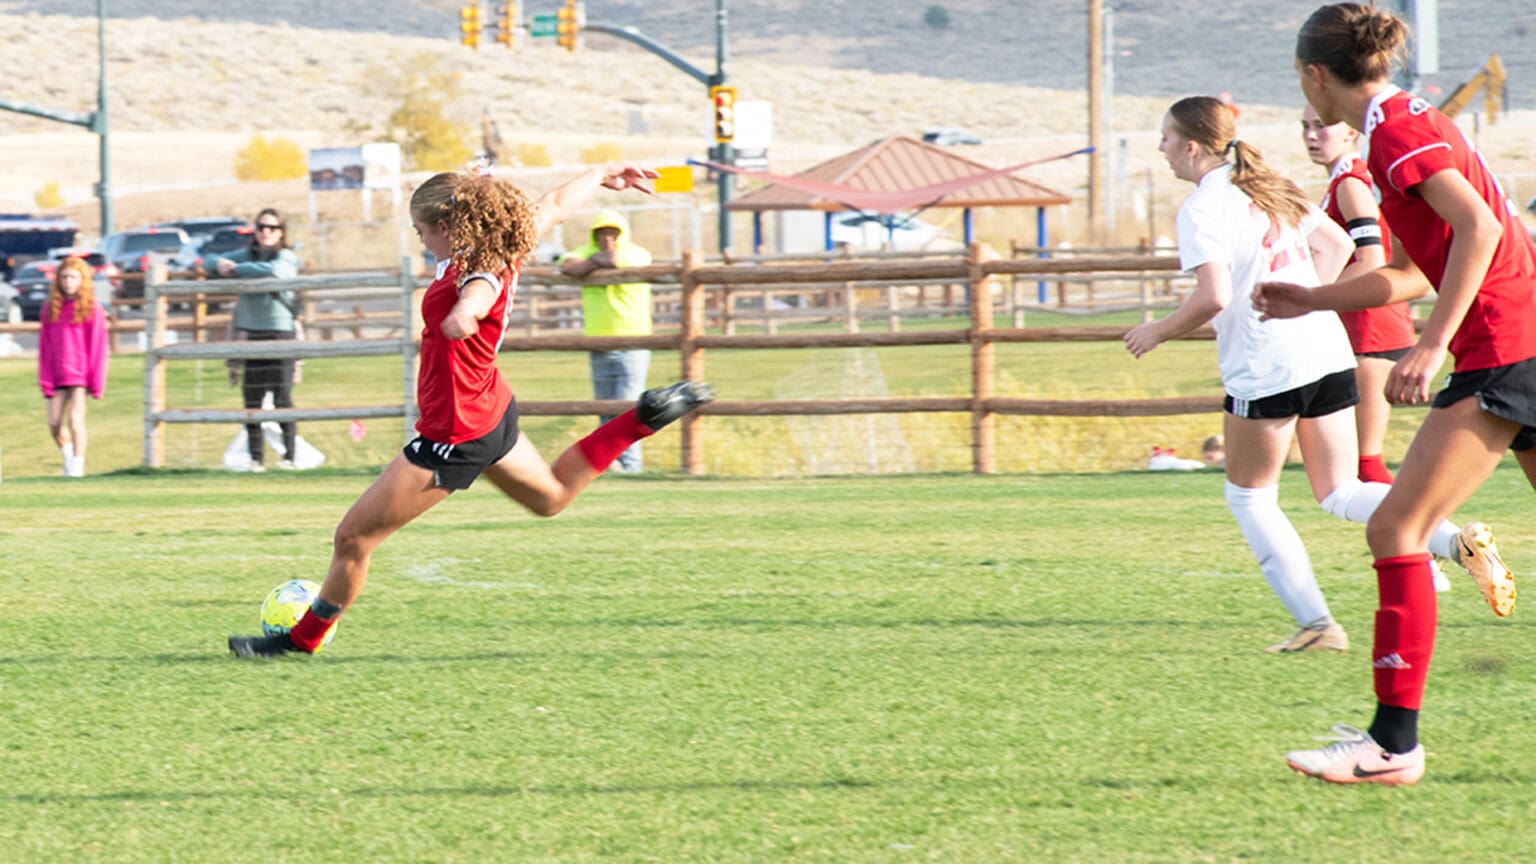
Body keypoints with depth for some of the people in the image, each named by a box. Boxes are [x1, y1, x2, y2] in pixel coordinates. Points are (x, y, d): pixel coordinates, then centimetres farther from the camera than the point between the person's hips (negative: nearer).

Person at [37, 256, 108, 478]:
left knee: (76, 419, -13)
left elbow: (98, 347, -3)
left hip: (81, 374, -4)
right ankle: (69, 458, 29)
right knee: (54, 424, 4)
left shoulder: (92, 309, -3)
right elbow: (44, 347, 7)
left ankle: (77, 468, -6)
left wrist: (96, 381, -8)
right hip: (57, 374, 4)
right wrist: (45, 380, 1)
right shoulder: (50, 309, 7)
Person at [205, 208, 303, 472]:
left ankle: (289, 456, -5)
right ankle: (255, 458, 3)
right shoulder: (247, 255, 14)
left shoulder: (287, 258, -1)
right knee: (252, 400, 0)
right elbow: (209, 263, 20)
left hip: (281, 331, -4)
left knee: (282, 397, -8)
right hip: (250, 333, 4)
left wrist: (235, 269, -13)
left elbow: (272, 271, -24)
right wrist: (220, 265, -5)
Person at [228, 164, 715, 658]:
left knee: (353, 537, 0)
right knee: (552, 496, 35)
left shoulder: (478, 273, -29)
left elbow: (480, 291, -56)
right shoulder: (505, 252, -4)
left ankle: (304, 636, 13)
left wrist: (466, 311, -79)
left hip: (455, 435, -10)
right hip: (492, 413, 10)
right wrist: (602, 176, 30)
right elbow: (555, 206, 14)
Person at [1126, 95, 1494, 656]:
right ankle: (1453, 539, -11)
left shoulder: (1203, 208, -10)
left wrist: (1157, 332, -5)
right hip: (1329, 350, 8)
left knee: (1249, 496, 11)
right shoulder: (1271, 189, 16)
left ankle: (1315, 623, 5)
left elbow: (1213, 298, -20)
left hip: (1265, 368, -8)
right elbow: (1337, 246, 23)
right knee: (1340, 495, 13)